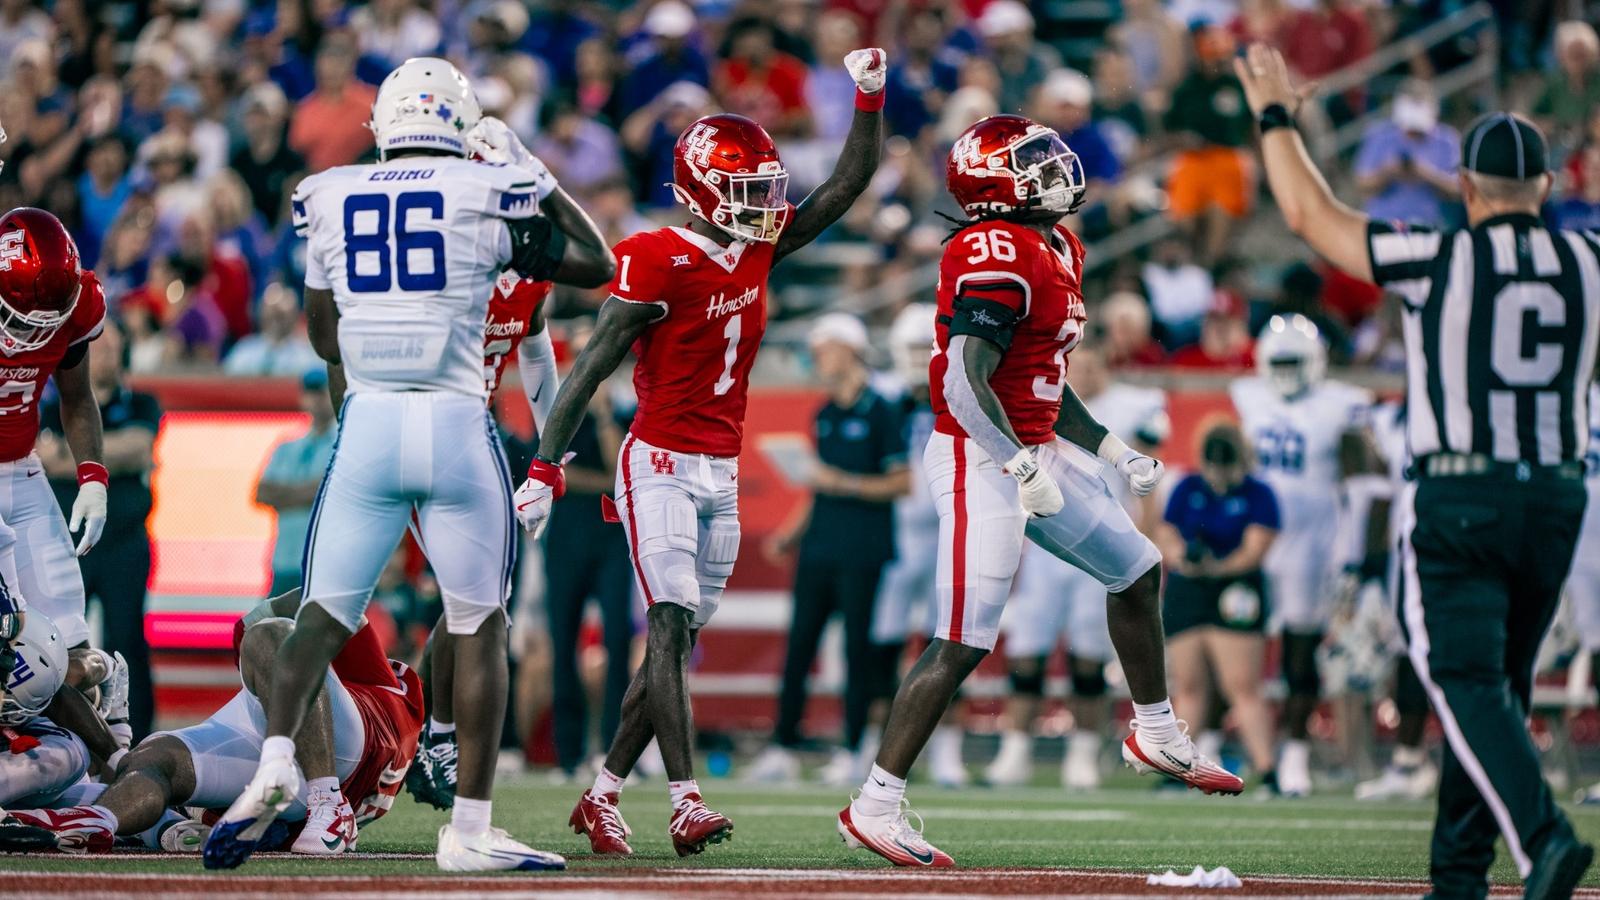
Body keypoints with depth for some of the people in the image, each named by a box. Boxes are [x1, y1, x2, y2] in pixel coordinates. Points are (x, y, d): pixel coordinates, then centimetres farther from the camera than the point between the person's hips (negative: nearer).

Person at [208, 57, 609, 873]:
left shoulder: (330, 201, 7)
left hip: (367, 425, 2)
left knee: (324, 613, 9)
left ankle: (276, 756, -18)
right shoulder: (485, 198, -2)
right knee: (481, 627, 8)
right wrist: (531, 174, 23)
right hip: (456, 424, -2)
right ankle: (469, 828, 6)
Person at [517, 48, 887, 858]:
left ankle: (603, 794, 15)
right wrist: (545, 468, -17)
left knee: (676, 640, 7)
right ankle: (686, 803, -24)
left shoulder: (757, 252, 7)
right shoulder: (660, 263, -14)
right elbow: (591, 369, -14)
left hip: (722, 474, 8)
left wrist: (870, 97, 1)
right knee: (671, 630, -16)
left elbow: (847, 185, 13)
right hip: (661, 465, -8)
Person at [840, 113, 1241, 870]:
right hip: (980, 462, -10)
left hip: (1035, 451, 10)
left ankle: (1157, 736, 39)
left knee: (1137, 569, 22)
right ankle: (874, 807, -7)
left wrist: (1109, 449, 20)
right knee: (961, 646, -11)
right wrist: (1024, 469, -28)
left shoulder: (1056, 248, 12)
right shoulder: (1000, 258, -20)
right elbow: (965, 384, -25)